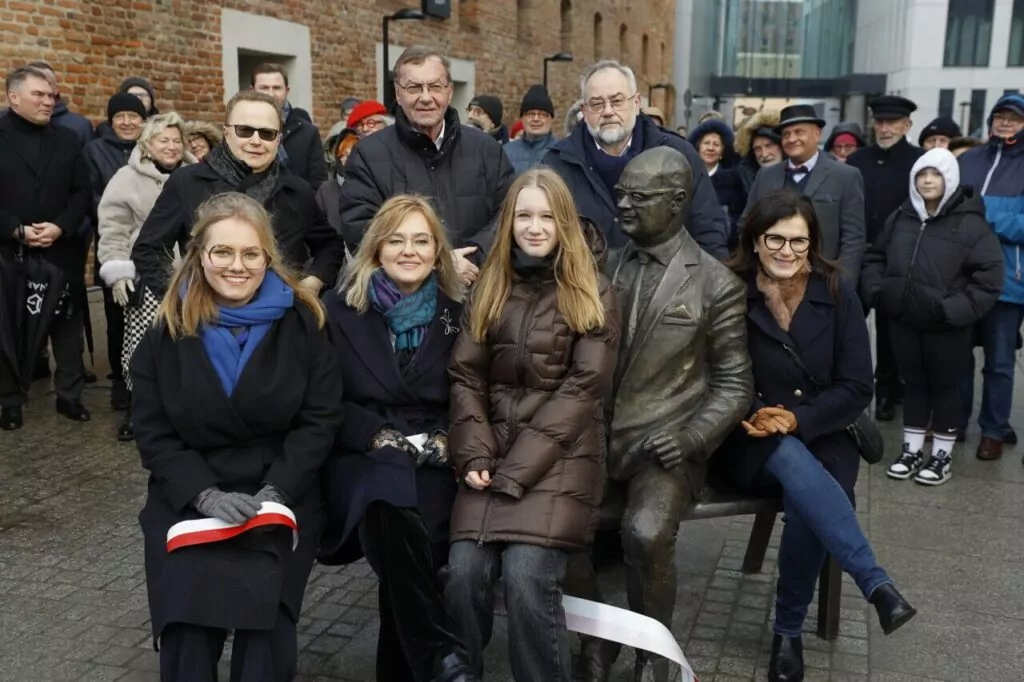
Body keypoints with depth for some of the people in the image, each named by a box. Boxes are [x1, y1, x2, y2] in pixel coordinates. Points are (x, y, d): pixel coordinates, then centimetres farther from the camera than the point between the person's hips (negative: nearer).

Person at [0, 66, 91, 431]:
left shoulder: (67, 139, 9)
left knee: (67, 323, 7)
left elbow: (82, 193, 4)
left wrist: (60, 227, -11)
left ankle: (69, 394, 18)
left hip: (61, 251, 3)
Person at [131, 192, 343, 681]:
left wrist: (275, 493, -16)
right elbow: (153, 433, 0)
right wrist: (207, 495, -15)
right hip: (188, 502, 1)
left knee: (264, 623, -22)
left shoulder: (301, 321, 0)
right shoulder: (167, 329, 3)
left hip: (280, 500, -1)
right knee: (188, 631, -19)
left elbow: (320, 420, -2)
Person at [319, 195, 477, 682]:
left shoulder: (458, 314, 11)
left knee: (402, 512, -33)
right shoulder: (339, 310, 7)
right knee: (389, 502, -37)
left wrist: (444, 441, -9)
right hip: (362, 461, -1)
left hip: (433, 467, 1)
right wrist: (378, 436, -12)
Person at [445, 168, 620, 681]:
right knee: (464, 572, -13)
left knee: (526, 576, -20)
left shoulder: (592, 293, 1)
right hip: (494, 447, 3)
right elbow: (465, 375, 8)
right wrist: (476, 454, -7)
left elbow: (583, 388, -7)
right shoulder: (490, 287, 13)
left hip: (560, 455, -3)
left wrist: (517, 468, -13)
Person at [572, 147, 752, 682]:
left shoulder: (715, 284, -2)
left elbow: (733, 384, 1)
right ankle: (596, 638, 4)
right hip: (596, 436, 4)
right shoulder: (604, 268, 10)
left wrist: (690, 437, -15)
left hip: (664, 443, -3)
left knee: (645, 533, -31)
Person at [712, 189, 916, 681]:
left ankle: (788, 632, -9)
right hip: (747, 442, -1)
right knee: (793, 461, -35)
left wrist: (797, 419, -17)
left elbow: (856, 388, -2)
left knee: (805, 504, -29)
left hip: (820, 435, 1)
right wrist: (751, 418, -20)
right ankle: (876, 585, -32)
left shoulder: (837, 294, -1)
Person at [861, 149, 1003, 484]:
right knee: (914, 384, 15)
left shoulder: (970, 223, -10)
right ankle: (911, 451, 27)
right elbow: (874, 258, 17)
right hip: (904, 321, 4)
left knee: (945, 387, 9)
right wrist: (877, 291, 1)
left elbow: (989, 278, -13)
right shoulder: (900, 218, 6)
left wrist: (953, 310, -19)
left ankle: (942, 455, 23)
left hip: (946, 327, -4)